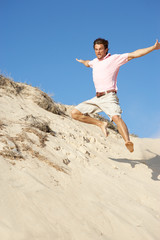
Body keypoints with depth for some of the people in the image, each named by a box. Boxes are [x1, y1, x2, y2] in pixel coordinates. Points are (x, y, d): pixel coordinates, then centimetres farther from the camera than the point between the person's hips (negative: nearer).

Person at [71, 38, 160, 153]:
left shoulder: (114, 58, 2)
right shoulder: (95, 62, 20)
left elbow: (134, 54, -4)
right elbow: (88, 63, 47)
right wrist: (82, 61, 68)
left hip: (109, 97, -7)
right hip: (97, 98, 7)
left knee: (116, 117, -33)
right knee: (75, 113, -1)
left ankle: (128, 142, -50)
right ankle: (101, 124, 5)